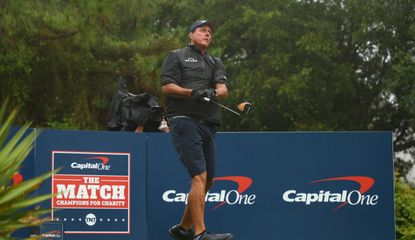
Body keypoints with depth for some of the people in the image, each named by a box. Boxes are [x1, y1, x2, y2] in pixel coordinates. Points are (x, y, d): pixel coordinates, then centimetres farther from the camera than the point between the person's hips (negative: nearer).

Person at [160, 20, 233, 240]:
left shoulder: (215, 63, 24)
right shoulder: (177, 56, 10)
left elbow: (223, 90, 7)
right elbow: (166, 86, -1)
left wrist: (214, 92, -16)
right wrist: (192, 92, -16)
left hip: (208, 124, 7)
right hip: (184, 120, -7)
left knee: (208, 180, 10)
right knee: (199, 176, -19)